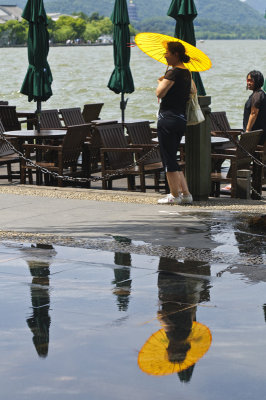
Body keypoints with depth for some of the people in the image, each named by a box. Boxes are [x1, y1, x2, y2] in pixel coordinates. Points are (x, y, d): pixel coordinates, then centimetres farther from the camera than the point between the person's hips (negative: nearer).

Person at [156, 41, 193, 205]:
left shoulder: (174, 72, -14)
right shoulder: (186, 72, 13)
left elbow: (160, 93, -19)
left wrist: (161, 81, 1)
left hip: (168, 118, -9)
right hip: (182, 119, 9)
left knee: (169, 159, 0)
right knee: (172, 159, 16)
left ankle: (175, 195, 4)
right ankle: (186, 194, 15)